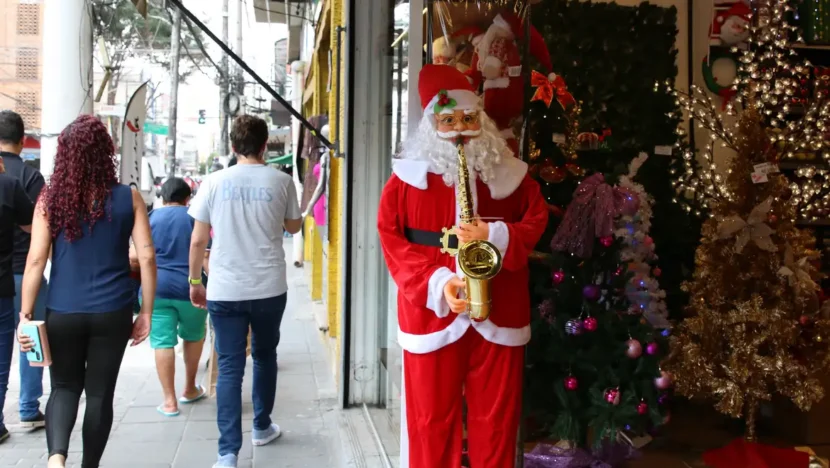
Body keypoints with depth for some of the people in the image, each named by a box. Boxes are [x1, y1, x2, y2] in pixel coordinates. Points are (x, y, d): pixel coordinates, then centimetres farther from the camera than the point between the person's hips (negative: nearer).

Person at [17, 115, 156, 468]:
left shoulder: (50, 198, -3)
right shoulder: (128, 198, -4)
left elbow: (36, 260, -4)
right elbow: (147, 257, -6)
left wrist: (25, 315, 1)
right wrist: (146, 312, 2)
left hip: (62, 313, 1)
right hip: (112, 313, 0)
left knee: (64, 387, 18)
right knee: (100, 393, 13)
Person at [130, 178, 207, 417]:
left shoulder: (151, 217, 9)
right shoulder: (195, 217, 5)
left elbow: (135, 256, 4)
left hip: (157, 287, 0)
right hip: (190, 287, 0)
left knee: (162, 342, 2)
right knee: (194, 336, 21)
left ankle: (170, 401, 3)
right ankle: (190, 389, 30)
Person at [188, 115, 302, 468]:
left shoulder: (215, 182, -2)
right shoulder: (281, 182, -2)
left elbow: (198, 240, 0)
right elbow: (293, 227, 14)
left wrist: (195, 282, 12)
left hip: (224, 291, -1)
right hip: (269, 288, 1)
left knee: (229, 367, 3)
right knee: (264, 356, 21)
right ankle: (262, 427, 36)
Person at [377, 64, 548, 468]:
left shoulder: (509, 172, 5)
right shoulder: (410, 174, 0)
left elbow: (537, 222, 7)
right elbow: (391, 238, -4)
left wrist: (496, 235, -14)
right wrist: (436, 283, -16)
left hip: (498, 314, 2)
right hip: (432, 312, -1)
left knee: (496, 418, 11)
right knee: (432, 419, 8)